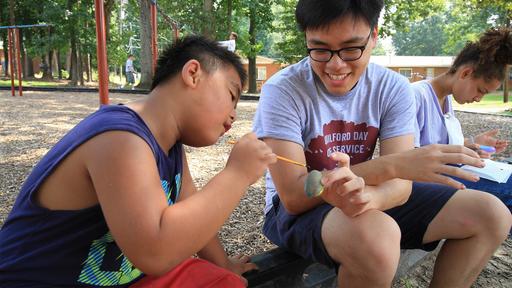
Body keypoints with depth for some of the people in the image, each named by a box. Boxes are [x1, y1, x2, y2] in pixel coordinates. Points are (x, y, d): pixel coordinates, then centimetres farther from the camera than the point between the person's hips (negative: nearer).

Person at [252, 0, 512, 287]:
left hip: (372, 200, 5)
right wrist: (391, 164, -34)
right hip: (297, 209, -4)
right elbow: (294, 196, -27)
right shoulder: (283, 90, -21)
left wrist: (367, 196, -40)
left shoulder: (394, 88, -8)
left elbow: (400, 185, -15)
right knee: (376, 235, -38)